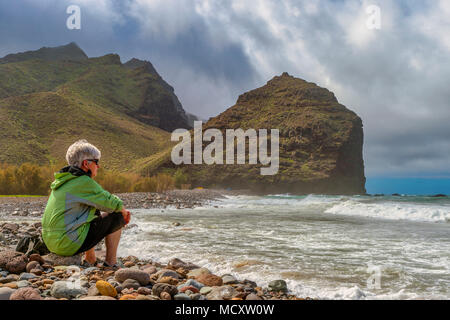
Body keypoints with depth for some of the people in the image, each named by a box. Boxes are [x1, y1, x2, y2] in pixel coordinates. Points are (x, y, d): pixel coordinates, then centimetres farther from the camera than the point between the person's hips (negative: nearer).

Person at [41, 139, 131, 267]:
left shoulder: (64, 180, 15)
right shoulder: (84, 182, -13)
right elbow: (109, 202, -11)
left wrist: (121, 209, 12)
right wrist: (123, 210, 11)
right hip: (69, 243, -9)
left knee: (95, 213, 30)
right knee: (117, 217, 1)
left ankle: (90, 260, 28)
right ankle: (110, 263, 7)